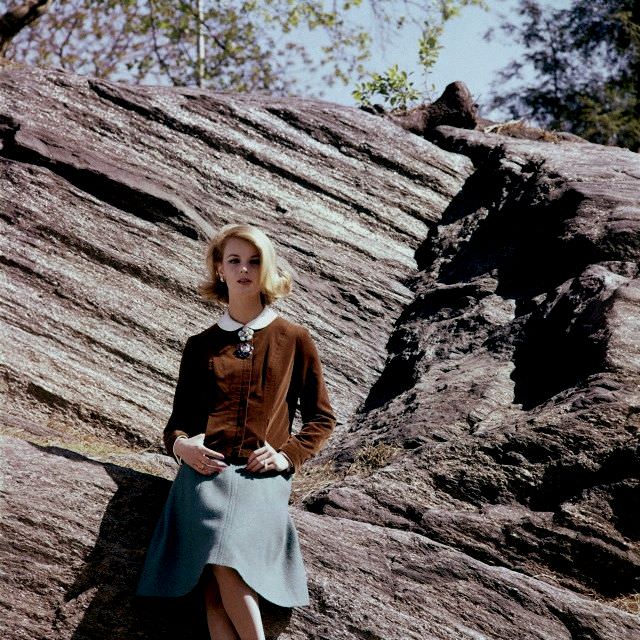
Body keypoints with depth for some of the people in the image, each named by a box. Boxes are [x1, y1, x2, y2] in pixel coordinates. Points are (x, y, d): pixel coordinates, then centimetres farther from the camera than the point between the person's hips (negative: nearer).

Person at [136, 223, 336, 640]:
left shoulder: (295, 341, 17)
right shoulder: (201, 346, 22)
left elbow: (322, 418, 19)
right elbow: (180, 416, 26)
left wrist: (287, 454, 0)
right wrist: (180, 443, 2)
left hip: (262, 476, -1)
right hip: (206, 470, 1)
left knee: (223, 572, -30)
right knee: (221, 563, -30)